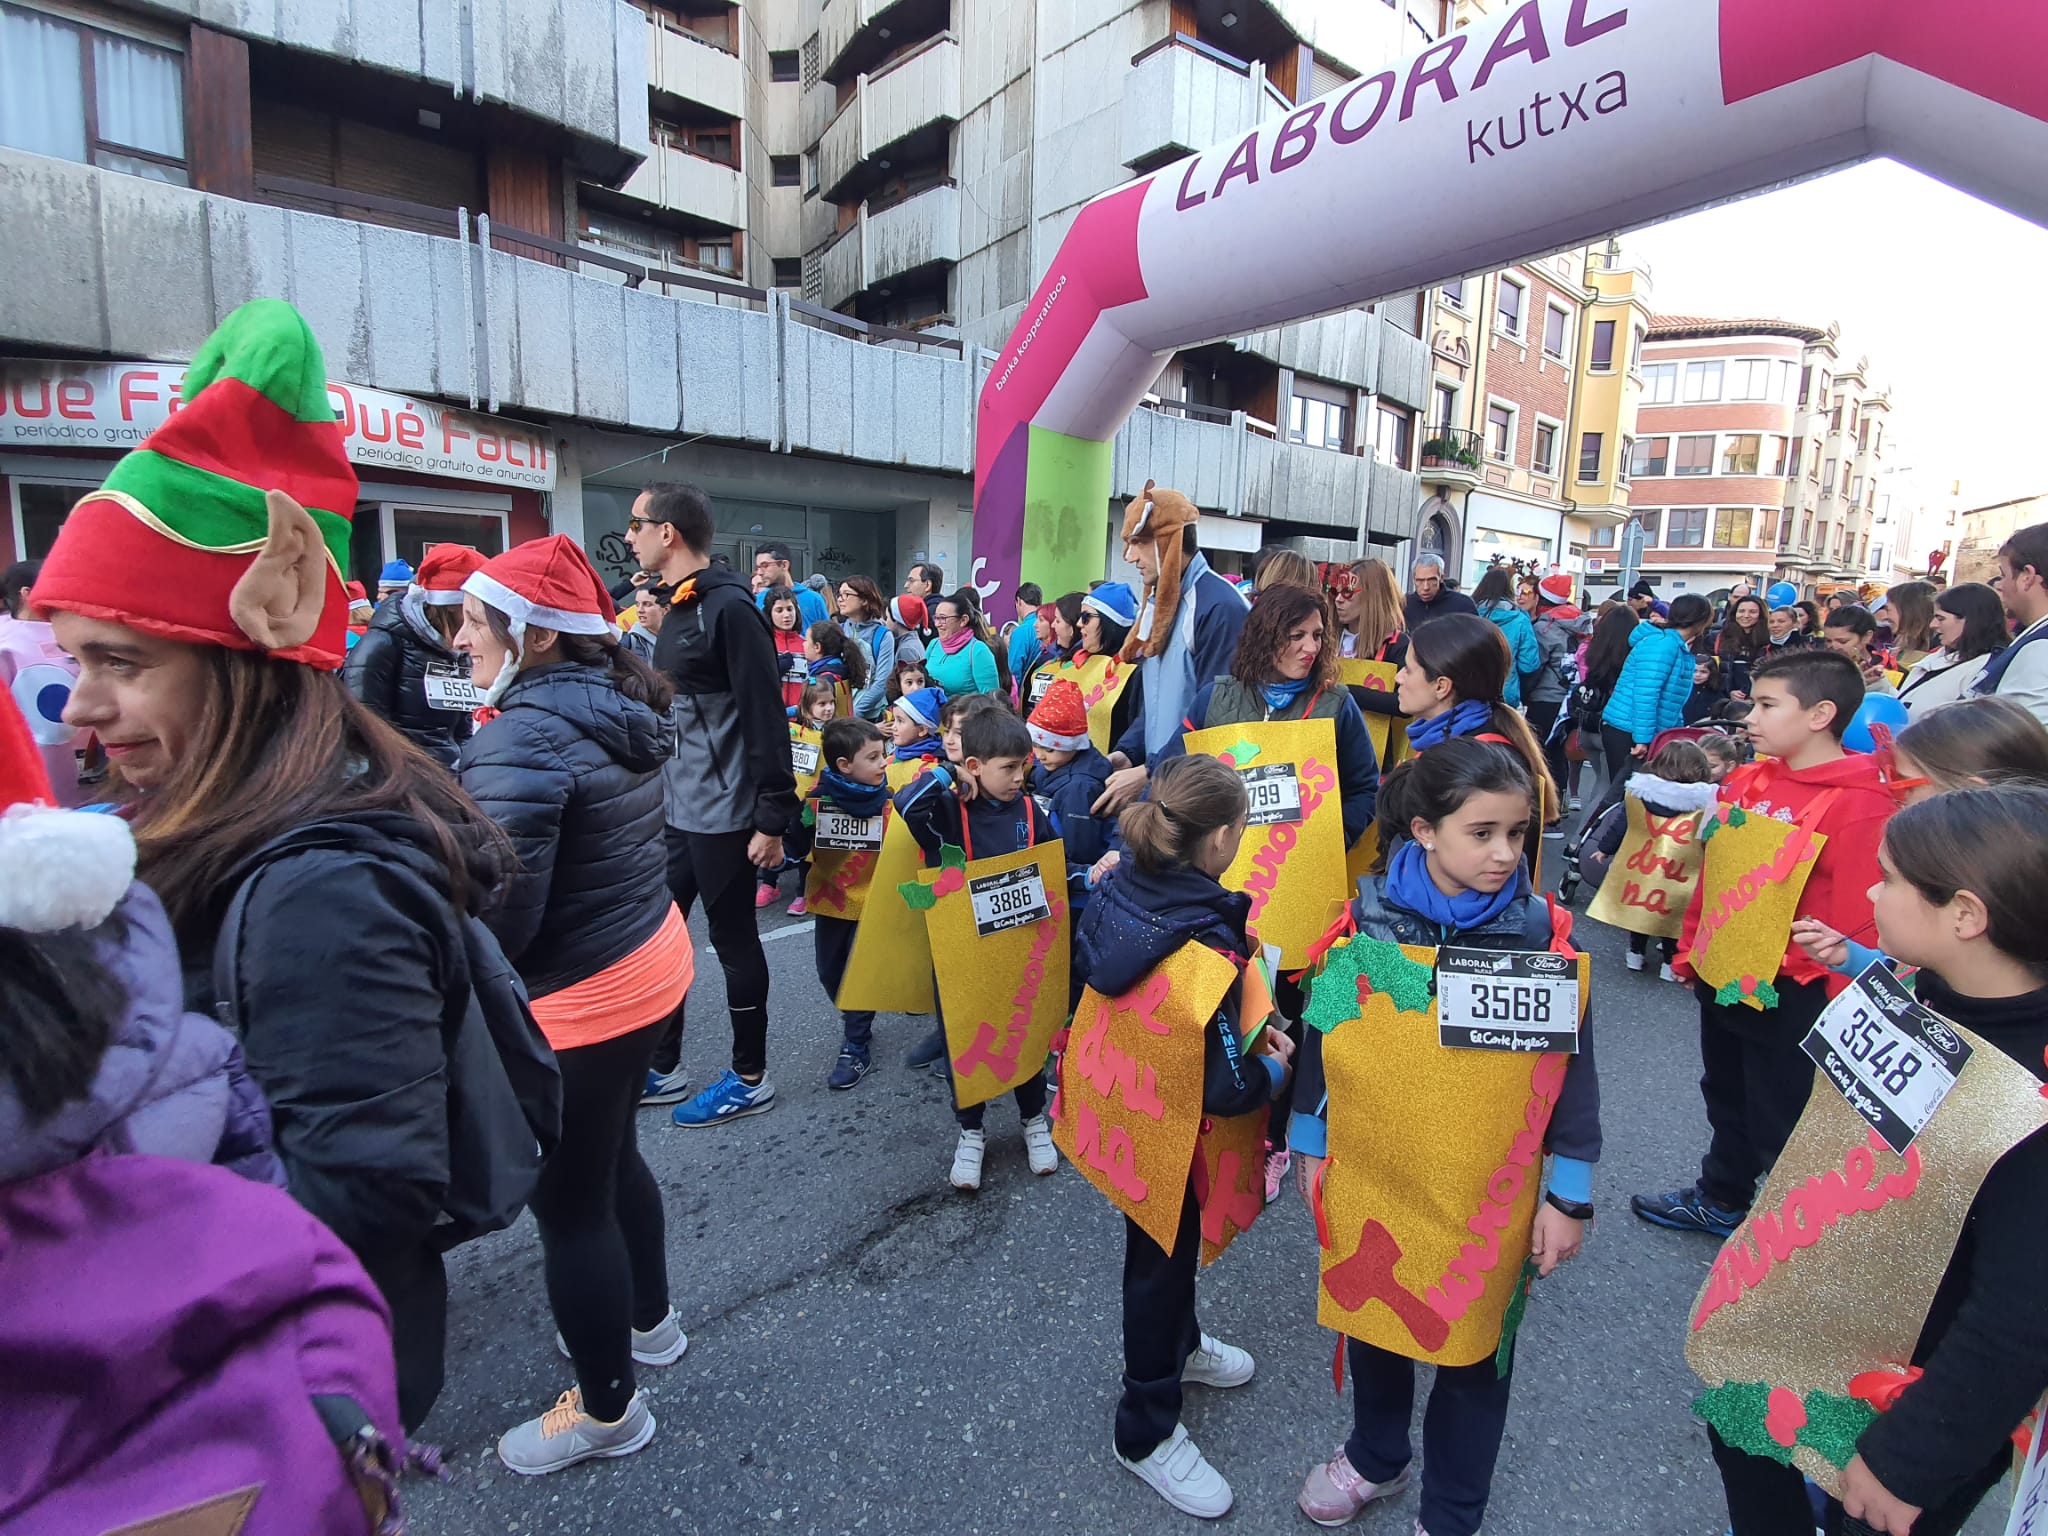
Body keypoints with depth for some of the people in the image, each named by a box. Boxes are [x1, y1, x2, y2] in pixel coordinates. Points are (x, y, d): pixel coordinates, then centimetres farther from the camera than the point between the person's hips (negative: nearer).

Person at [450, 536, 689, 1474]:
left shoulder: (523, 738, -24)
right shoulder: (624, 708, 3)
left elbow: (496, 916, -24)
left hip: (575, 1000, -9)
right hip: (650, 956, 9)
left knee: (569, 1206, 11)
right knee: (613, 1157, 27)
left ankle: (607, 1410, 33)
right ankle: (649, 1319, 50)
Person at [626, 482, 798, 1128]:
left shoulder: (729, 608, -16)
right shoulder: (678, 607, 12)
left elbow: (765, 718, -20)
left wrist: (772, 819, -20)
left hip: (723, 815, -9)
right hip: (676, 810, 9)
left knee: (733, 941, 4)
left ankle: (751, 1079, 22)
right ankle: (660, 1065, 32)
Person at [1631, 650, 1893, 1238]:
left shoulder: (1861, 805, -19)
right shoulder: (1749, 782, 3)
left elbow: (1857, 918, -19)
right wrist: (1691, 946, 14)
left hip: (1790, 994, -7)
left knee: (1779, 1122, 9)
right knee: (1726, 1098, 25)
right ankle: (1720, 1198, 45)